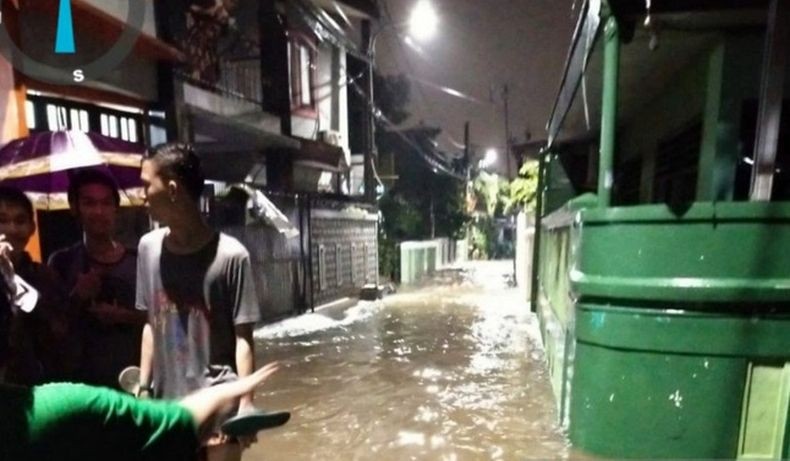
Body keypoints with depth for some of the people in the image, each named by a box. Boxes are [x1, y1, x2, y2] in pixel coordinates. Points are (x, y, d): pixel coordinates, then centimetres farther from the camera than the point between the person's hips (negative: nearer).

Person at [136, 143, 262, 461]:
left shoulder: (230, 255, -18)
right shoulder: (148, 248, -2)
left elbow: (243, 337, -12)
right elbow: (152, 325, 8)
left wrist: (245, 403, -12)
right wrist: (144, 387, 9)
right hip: (166, 402, 5)